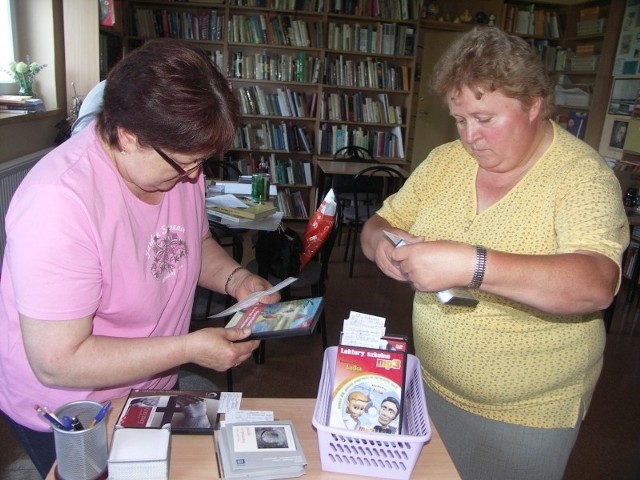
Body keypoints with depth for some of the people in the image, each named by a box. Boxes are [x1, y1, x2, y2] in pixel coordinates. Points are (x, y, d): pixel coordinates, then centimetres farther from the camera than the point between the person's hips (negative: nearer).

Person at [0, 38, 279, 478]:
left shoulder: (180, 160, -12)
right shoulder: (59, 202, -34)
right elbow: (58, 363, -31)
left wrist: (236, 279, -14)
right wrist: (190, 348, -30)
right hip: (68, 418, -6)